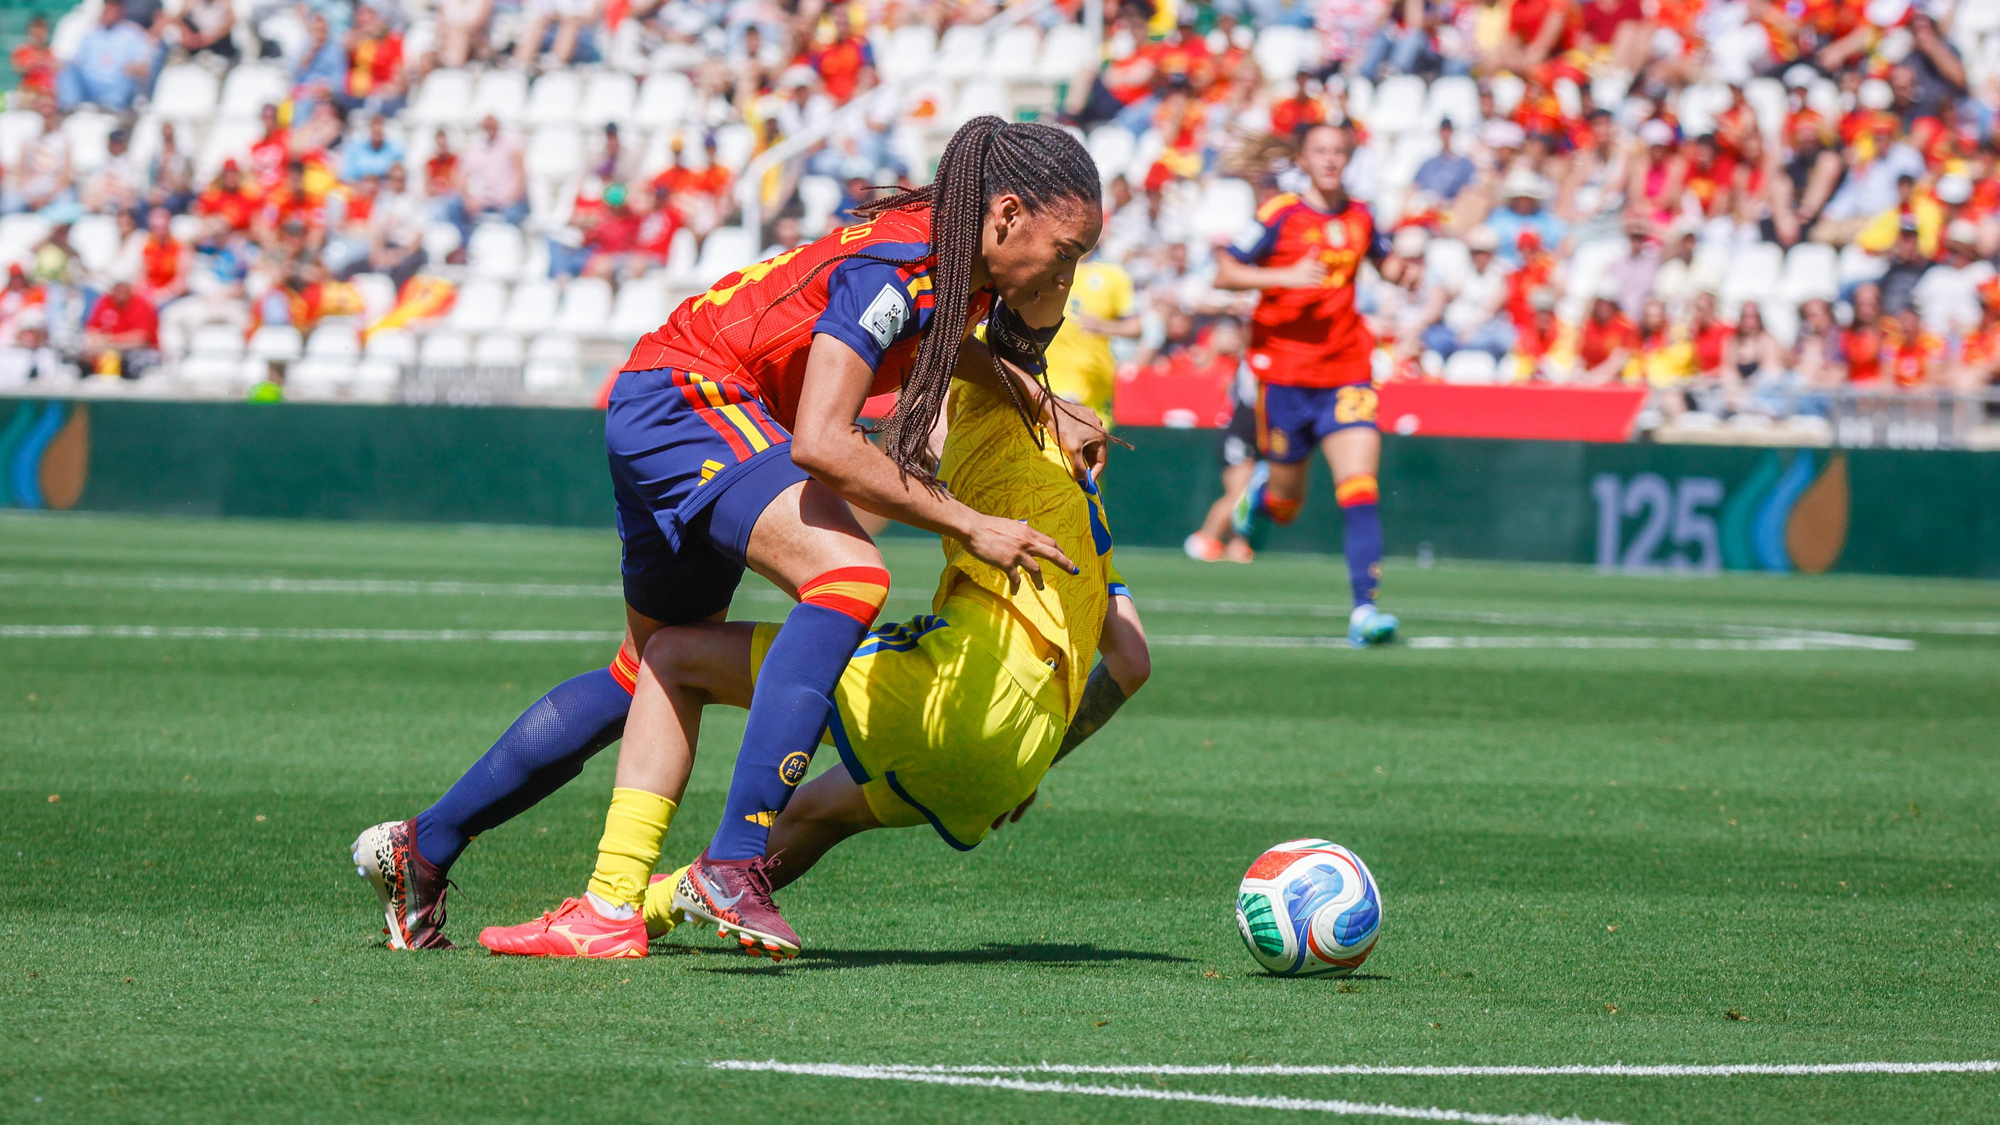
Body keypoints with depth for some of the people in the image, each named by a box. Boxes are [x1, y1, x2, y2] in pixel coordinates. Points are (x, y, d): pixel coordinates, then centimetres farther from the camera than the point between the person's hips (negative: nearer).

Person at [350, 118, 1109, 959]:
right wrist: (966, 525, -28)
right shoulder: (897, 268, -26)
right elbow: (819, 443, -33)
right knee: (849, 575, -29)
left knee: (652, 680, 20)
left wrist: (1041, 407, 10)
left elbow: (943, 342, 27)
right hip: (685, 394, -10)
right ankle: (733, 863, -34)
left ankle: (419, 849, 33)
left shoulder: (964, 266, 1)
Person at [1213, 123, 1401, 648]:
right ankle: (1261, 488, 47)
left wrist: (1402, 270, 2)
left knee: (1359, 490, -15)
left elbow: (1384, 262, 26)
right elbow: (1224, 273, -8)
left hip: (1345, 372, 2)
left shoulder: (1359, 219, 7)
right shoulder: (1280, 215, -6)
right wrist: (1285, 276, -22)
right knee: (1286, 507, 9)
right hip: (1285, 372, -2)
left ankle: (1365, 609, -18)